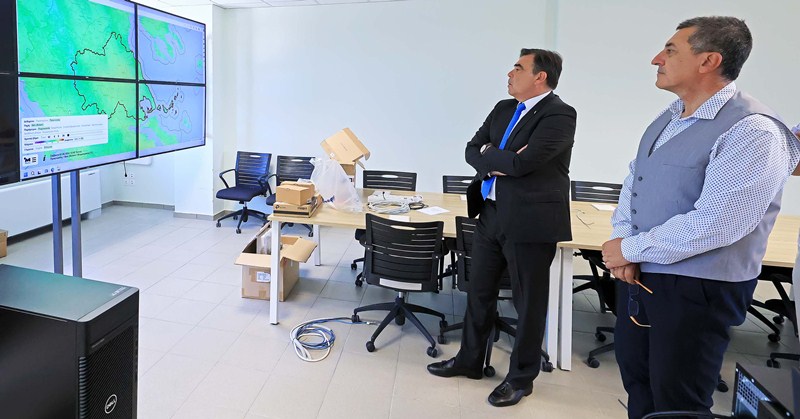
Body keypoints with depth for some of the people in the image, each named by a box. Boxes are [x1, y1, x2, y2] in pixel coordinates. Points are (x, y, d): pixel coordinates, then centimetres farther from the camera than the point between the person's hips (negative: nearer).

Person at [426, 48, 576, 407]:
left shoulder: (559, 115, -14)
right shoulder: (503, 109, 12)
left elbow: (522, 163, -24)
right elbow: (472, 150, 8)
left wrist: (488, 154, -7)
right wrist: (497, 161, -12)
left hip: (529, 220, -8)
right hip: (491, 214, 8)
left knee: (528, 302, 7)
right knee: (479, 292, 17)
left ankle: (521, 377, 25)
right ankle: (469, 360, 35)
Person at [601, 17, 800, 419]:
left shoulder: (752, 131, -20)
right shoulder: (667, 118, 8)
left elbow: (714, 224, -27)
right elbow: (633, 182, 11)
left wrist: (630, 249, -17)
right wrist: (623, 239, -7)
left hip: (695, 291, -8)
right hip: (637, 275, 8)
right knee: (637, 383, 21)